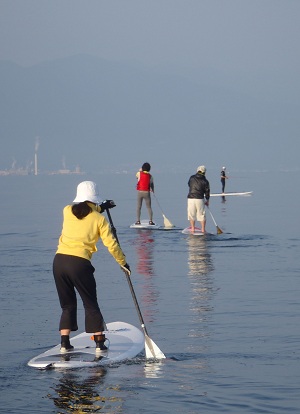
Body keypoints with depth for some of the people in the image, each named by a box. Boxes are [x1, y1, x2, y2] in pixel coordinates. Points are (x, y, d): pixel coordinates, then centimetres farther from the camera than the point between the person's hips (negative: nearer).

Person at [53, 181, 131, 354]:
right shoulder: (99, 219, 1)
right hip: (79, 263, -3)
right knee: (91, 305, 10)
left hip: (59, 260, 3)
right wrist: (123, 262, 17)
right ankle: (99, 343, 9)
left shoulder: (67, 211, 9)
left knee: (68, 305, 17)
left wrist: (99, 208, 42)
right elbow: (111, 244, 4)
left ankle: (65, 343, 12)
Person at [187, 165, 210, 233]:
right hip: (200, 199, -1)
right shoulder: (205, 181, -2)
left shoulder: (191, 178, 4)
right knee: (201, 215, 8)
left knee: (191, 214, 12)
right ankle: (203, 229, 9)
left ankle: (192, 228, 14)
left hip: (190, 199, 1)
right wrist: (207, 200, 15)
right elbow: (207, 191, 3)